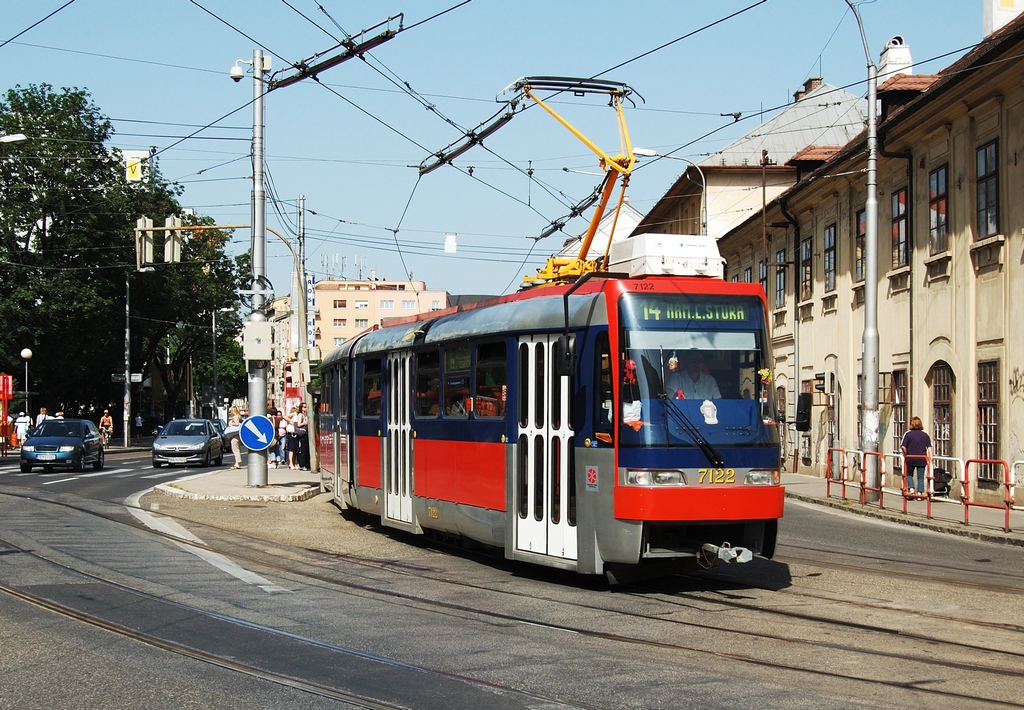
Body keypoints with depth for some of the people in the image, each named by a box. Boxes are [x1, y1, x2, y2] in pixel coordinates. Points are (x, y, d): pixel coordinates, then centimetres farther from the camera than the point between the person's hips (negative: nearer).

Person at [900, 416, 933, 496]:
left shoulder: (908, 434, -3)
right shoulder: (925, 434, 3)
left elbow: (903, 447, -9)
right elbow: (929, 447, 0)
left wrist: (906, 455, 6)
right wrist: (930, 459, 4)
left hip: (910, 459, -1)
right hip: (922, 459, 1)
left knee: (909, 474, 18)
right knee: (920, 477, 9)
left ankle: (911, 488, 1)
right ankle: (920, 492, 3)